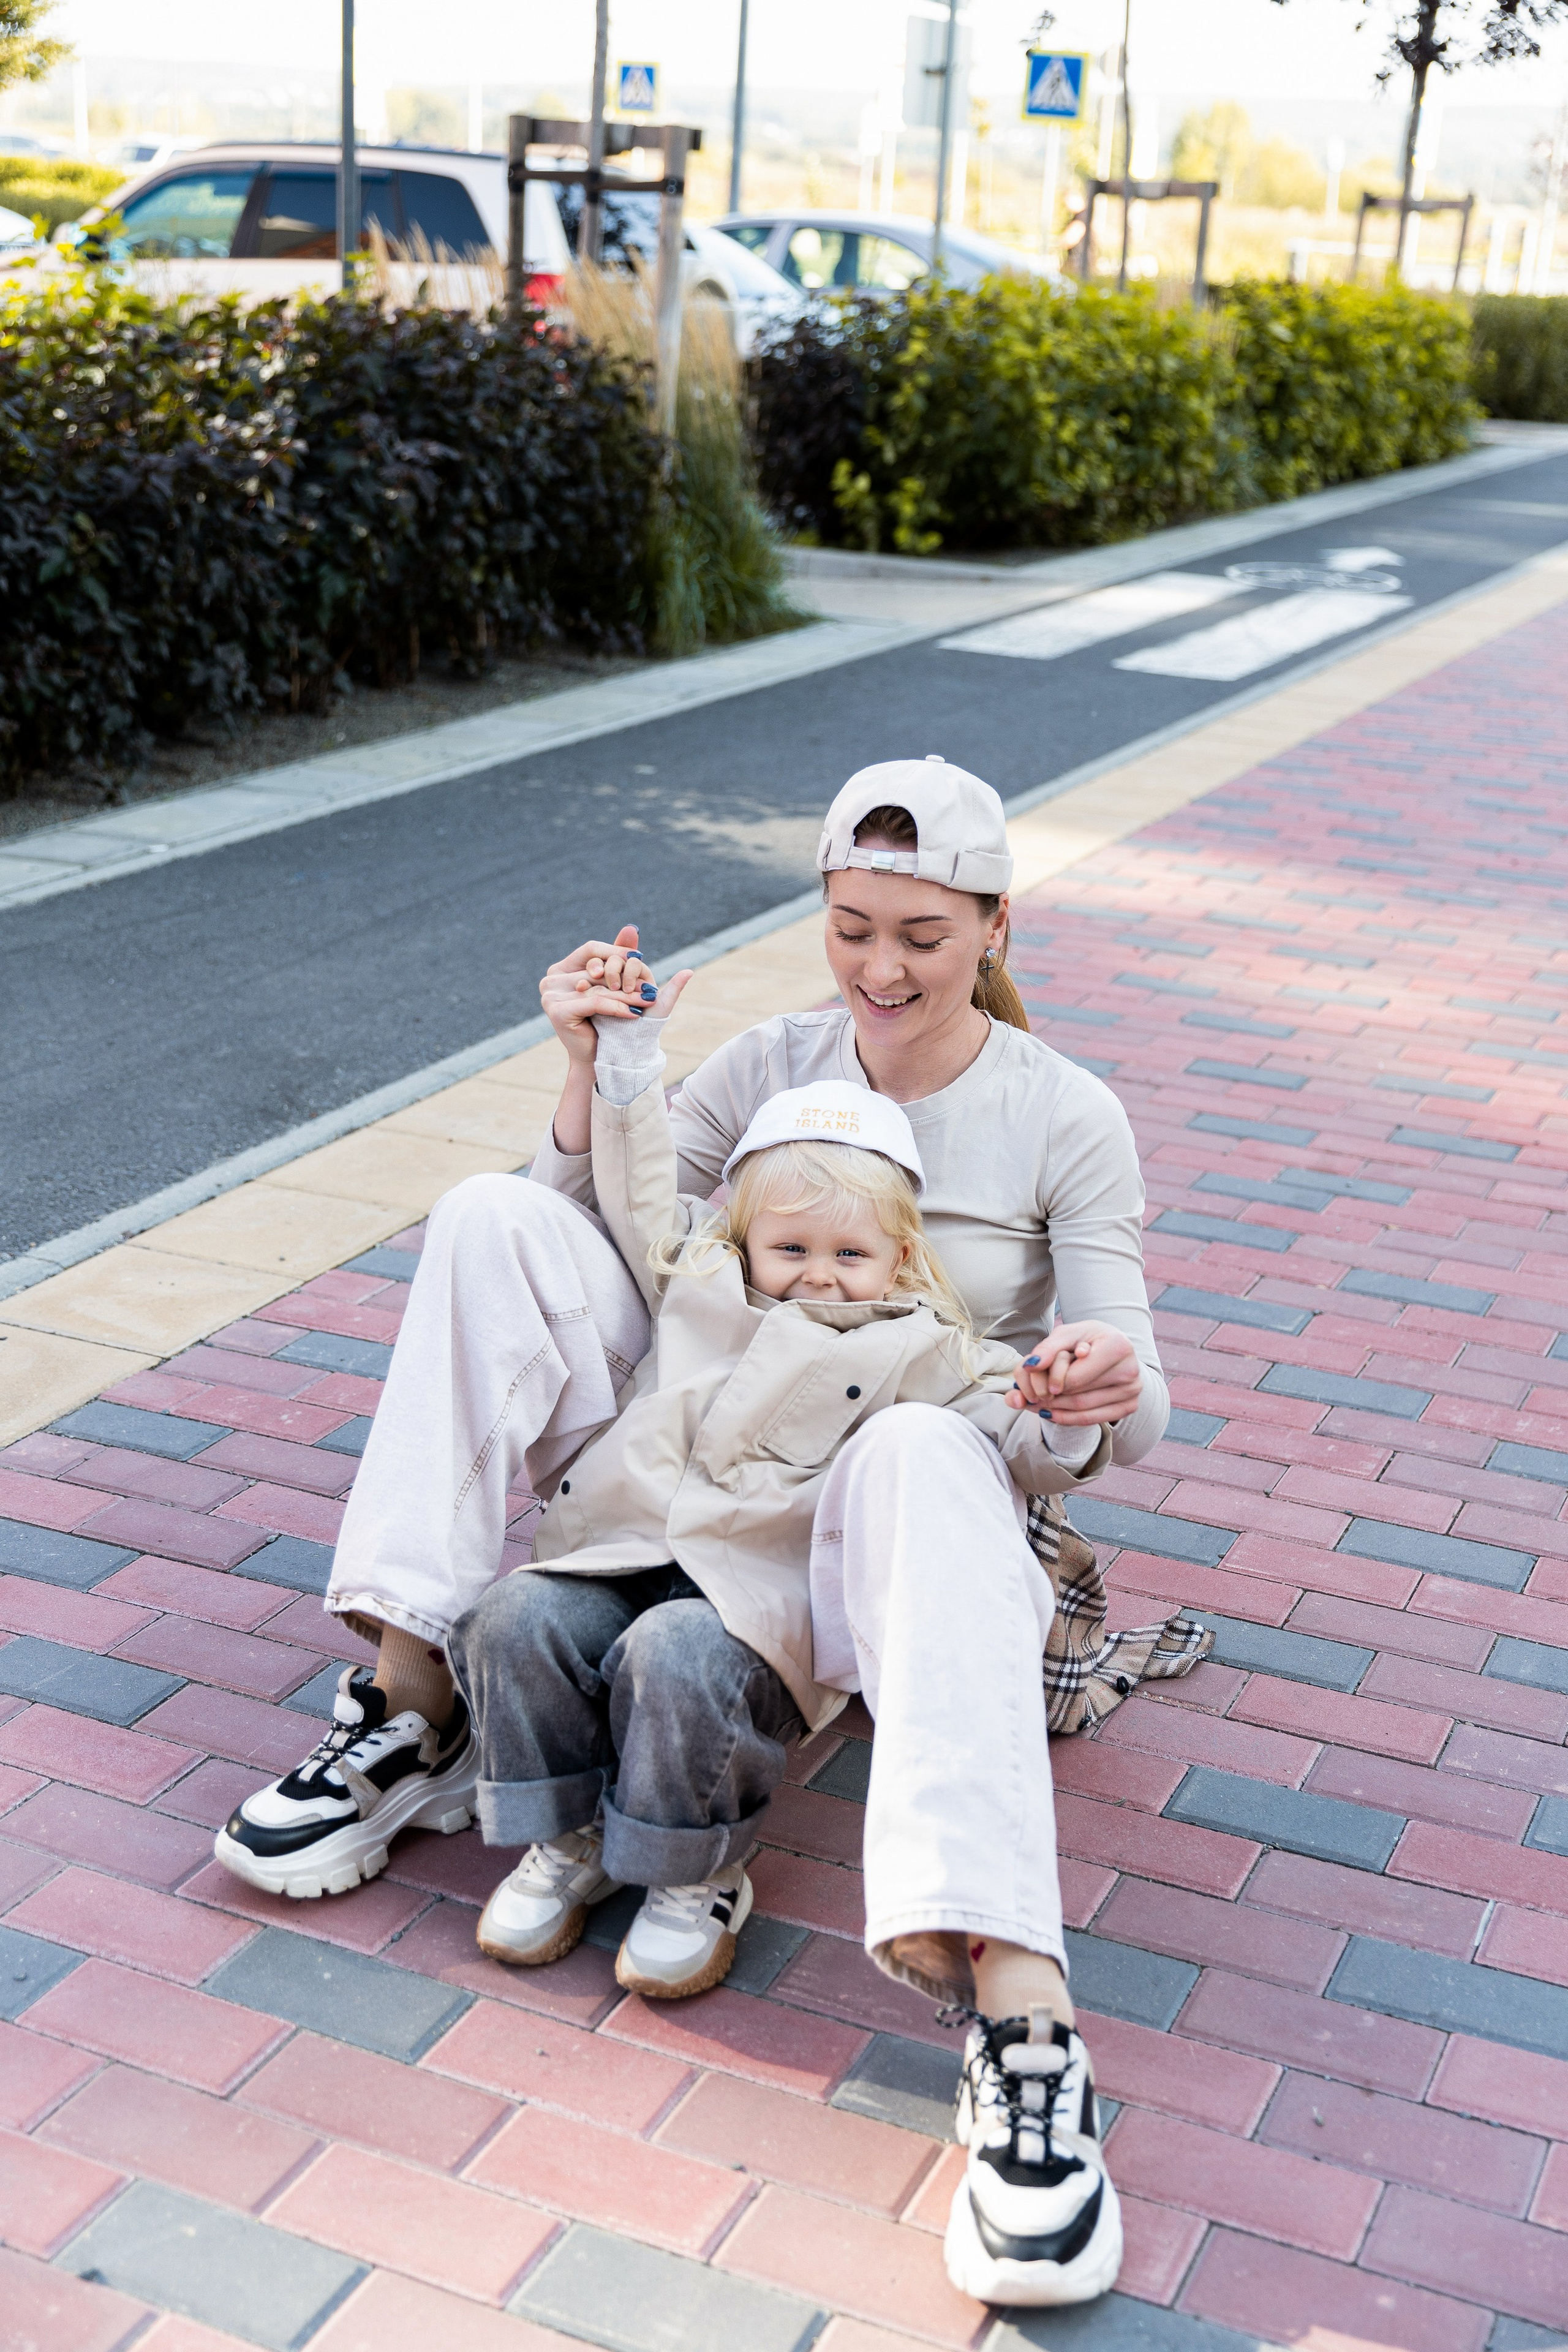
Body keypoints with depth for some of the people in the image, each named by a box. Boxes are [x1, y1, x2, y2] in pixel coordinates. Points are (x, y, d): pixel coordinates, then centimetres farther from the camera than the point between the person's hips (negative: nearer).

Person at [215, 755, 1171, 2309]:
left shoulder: (1067, 1121, -4)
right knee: (495, 1219, -15)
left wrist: (1113, 1383, -32)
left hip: (882, 1540, -4)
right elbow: (593, 1245, 4)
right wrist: (587, 1075, -13)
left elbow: (1133, 1428, -6)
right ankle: (412, 1709, -19)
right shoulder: (771, 1064, 5)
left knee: (918, 1446, -43)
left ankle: (1019, 2016, -53)